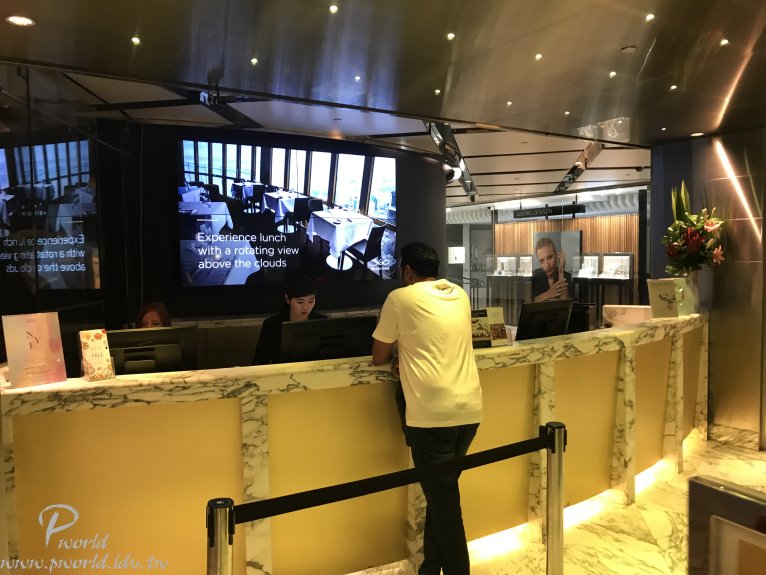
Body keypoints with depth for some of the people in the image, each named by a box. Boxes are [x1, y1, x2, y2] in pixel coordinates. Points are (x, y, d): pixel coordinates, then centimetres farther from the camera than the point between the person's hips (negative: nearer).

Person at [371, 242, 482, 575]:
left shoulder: (400, 298, -2)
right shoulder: (460, 295, 15)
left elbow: (378, 358, 6)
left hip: (432, 414, -6)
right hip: (469, 410, 7)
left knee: (443, 501, 5)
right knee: (441, 494, 20)